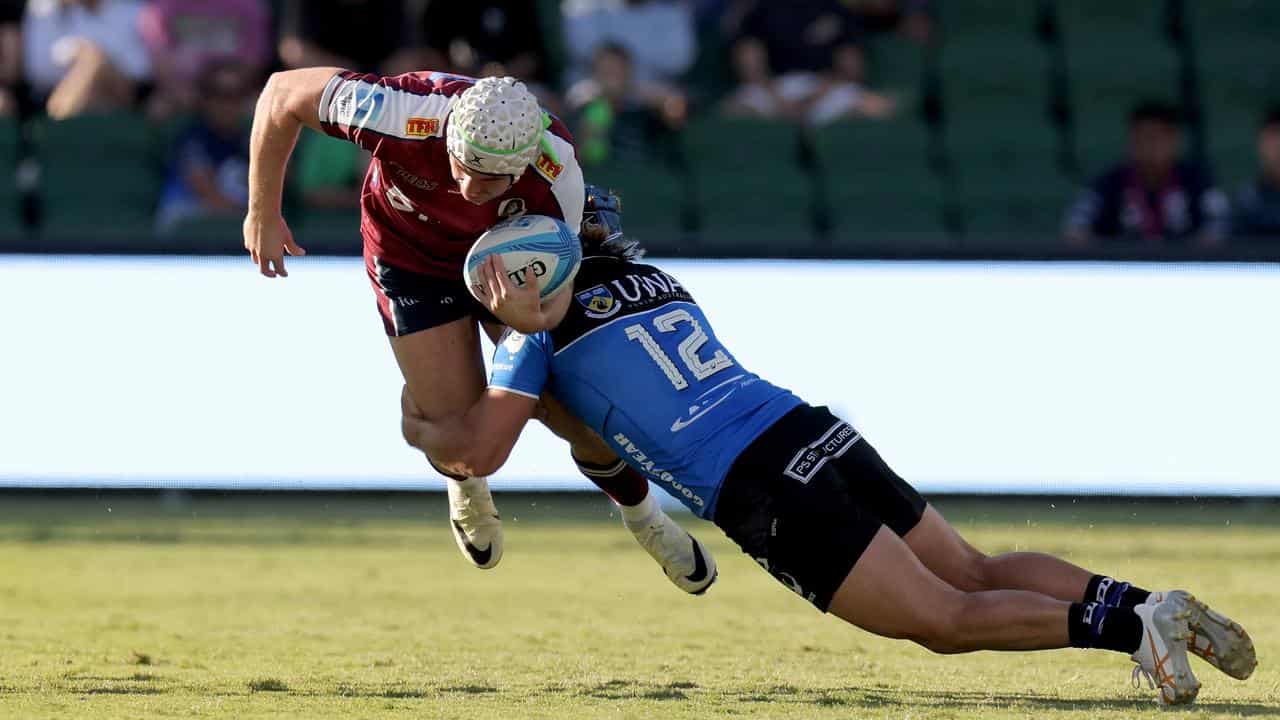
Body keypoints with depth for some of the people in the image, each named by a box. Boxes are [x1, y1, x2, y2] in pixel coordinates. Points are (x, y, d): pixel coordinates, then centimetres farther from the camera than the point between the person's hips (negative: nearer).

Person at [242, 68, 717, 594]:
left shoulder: (557, 172, -35)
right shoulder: (403, 115, -40)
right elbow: (281, 93, -25)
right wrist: (263, 215, -16)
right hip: (413, 263, -1)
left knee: (585, 417, -3)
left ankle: (645, 520, 31)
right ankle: (468, 491, 31)